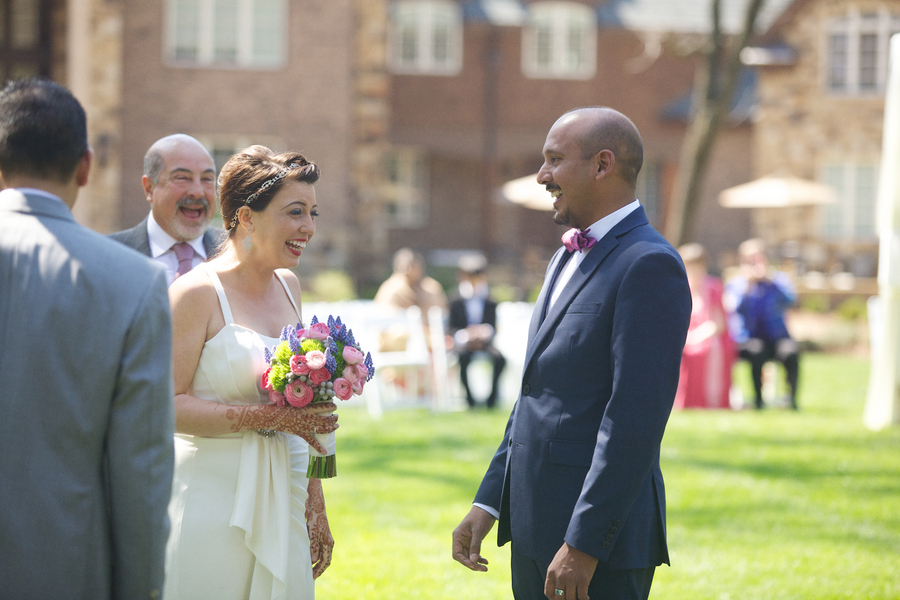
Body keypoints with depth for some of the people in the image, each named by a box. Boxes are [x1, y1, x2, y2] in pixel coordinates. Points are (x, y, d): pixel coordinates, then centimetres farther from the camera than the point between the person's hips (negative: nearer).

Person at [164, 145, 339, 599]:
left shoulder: (288, 286, 11)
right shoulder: (197, 292, -10)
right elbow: (169, 406, -15)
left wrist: (316, 506, 16)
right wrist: (268, 416, -20)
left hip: (282, 502, 6)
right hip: (212, 503, -6)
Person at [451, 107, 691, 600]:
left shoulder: (648, 265, -14)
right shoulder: (567, 259, 17)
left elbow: (636, 416, -20)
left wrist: (585, 545, -22)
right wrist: (488, 502, 15)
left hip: (602, 539, -9)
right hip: (535, 531, 9)